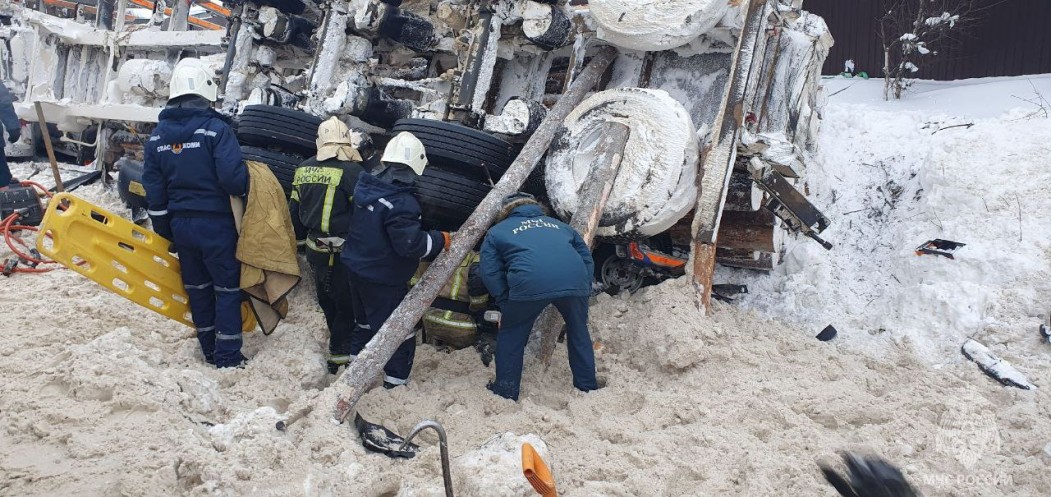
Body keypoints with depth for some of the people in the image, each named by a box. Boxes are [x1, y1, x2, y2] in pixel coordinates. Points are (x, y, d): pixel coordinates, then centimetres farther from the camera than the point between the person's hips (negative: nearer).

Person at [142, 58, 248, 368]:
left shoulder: (158, 135, 5)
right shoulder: (215, 129, -15)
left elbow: (153, 188, 7)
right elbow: (233, 176, -25)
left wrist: (163, 232, 15)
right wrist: (246, 189, -1)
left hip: (180, 224, 6)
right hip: (215, 225, -6)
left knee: (197, 287, 18)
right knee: (227, 287, 6)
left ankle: (210, 351, 28)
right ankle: (228, 357, 8)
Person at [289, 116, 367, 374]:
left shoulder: (303, 169, 4)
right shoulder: (351, 171, -17)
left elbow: (295, 210, 13)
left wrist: (302, 238, 26)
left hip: (315, 249, 7)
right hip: (342, 253, -7)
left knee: (327, 300, 21)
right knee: (347, 304, 6)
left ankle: (338, 340, 38)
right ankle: (339, 354, 10)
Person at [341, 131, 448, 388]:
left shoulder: (364, 188, -2)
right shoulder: (401, 204, -29)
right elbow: (412, 244, -27)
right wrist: (441, 240, -12)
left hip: (356, 269, 8)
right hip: (385, 280, -8)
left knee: (365, 319, 27)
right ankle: (396, 381, 16)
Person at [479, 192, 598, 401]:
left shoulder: (497, 231, 30)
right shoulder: (559, 225, 39)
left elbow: (490, 272, 17)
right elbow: (587, 258, 32)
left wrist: (506, 306, 21)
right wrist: (583, 291, 33)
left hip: (529, 284, -3)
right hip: (575, 281, 3)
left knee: (511, 335, 21)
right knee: (579, 332, 27)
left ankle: (506, 391, 25)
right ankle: (588, 387, 35)